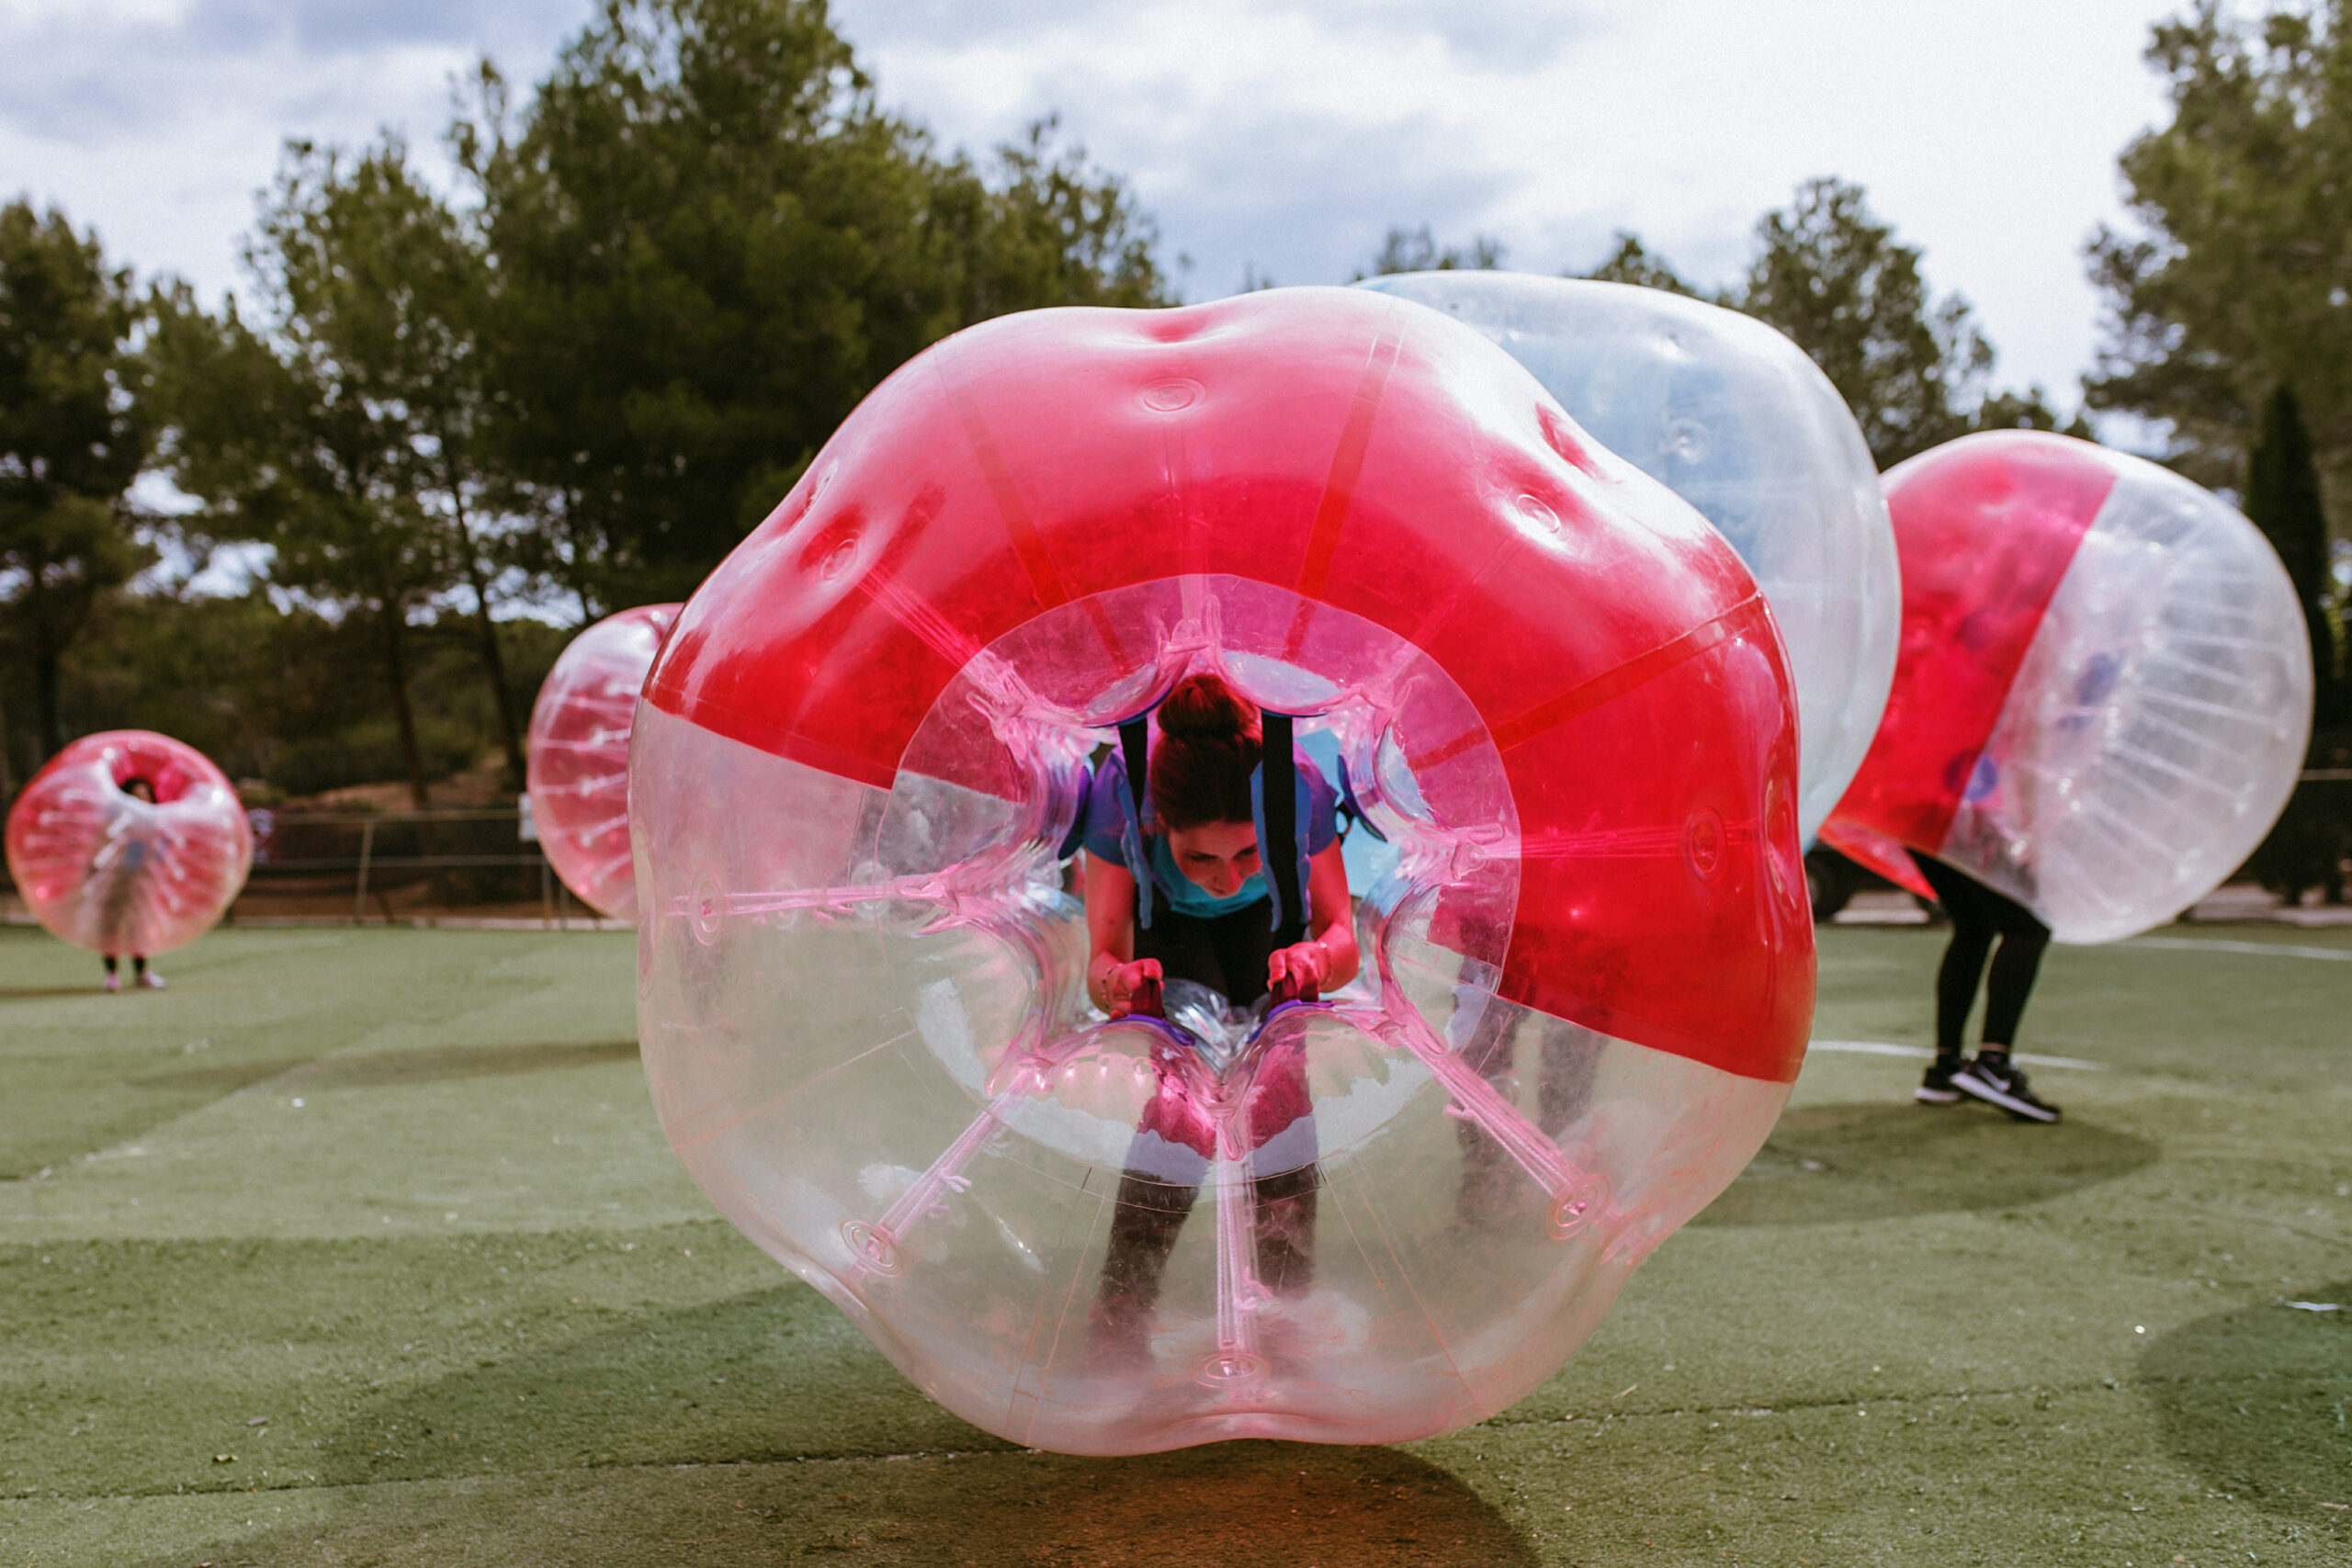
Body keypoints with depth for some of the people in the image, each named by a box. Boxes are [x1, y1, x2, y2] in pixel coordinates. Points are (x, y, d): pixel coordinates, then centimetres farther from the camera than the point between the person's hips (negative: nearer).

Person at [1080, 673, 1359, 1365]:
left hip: (1269, 915, 1)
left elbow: (1344, 940, -26)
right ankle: (1120, 1314, -16)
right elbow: (1101, 958, -30)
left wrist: (1318, 958, -49)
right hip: (1165, 917, -1)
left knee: (1279, 1075, -21)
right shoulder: (1120, 793, -40)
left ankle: (1286, 1303, -7)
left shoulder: (1301, 785, -38)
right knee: (1187, 1071, -25)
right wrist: (1117, 979, -54)